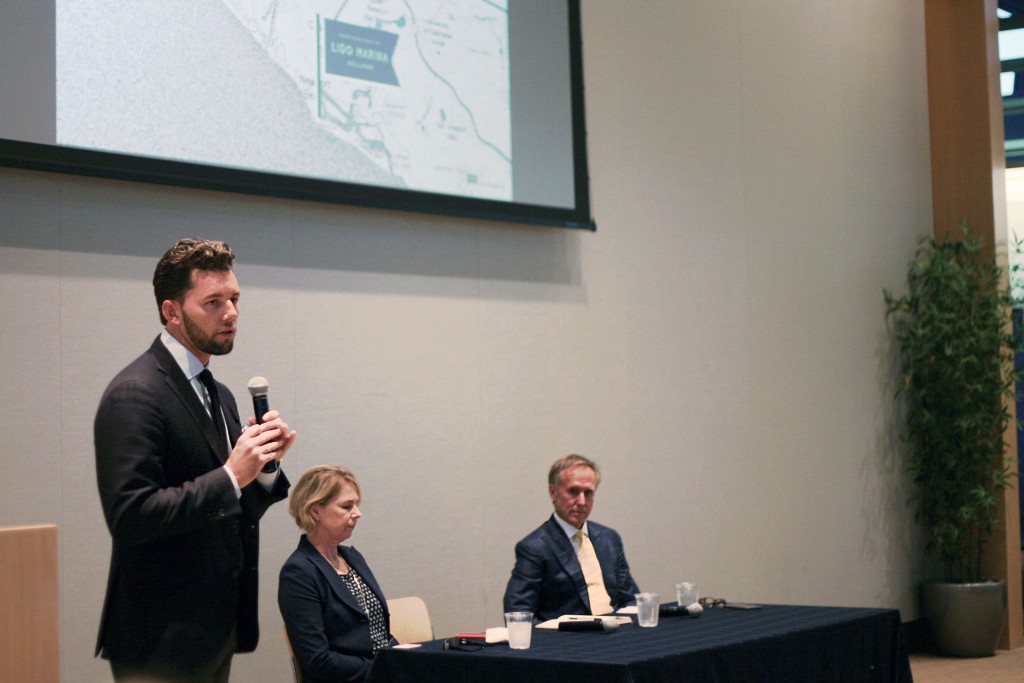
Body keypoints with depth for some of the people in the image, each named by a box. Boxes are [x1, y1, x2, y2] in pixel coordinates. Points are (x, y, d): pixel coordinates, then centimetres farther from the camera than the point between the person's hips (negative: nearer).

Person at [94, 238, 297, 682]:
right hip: (163, 639, -8)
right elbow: (130, 516, -22)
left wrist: (264, 463, -1)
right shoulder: (135, 394, -14)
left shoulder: (218, 395, 14)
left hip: (216, 627, 9)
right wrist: (230, 476, -23)